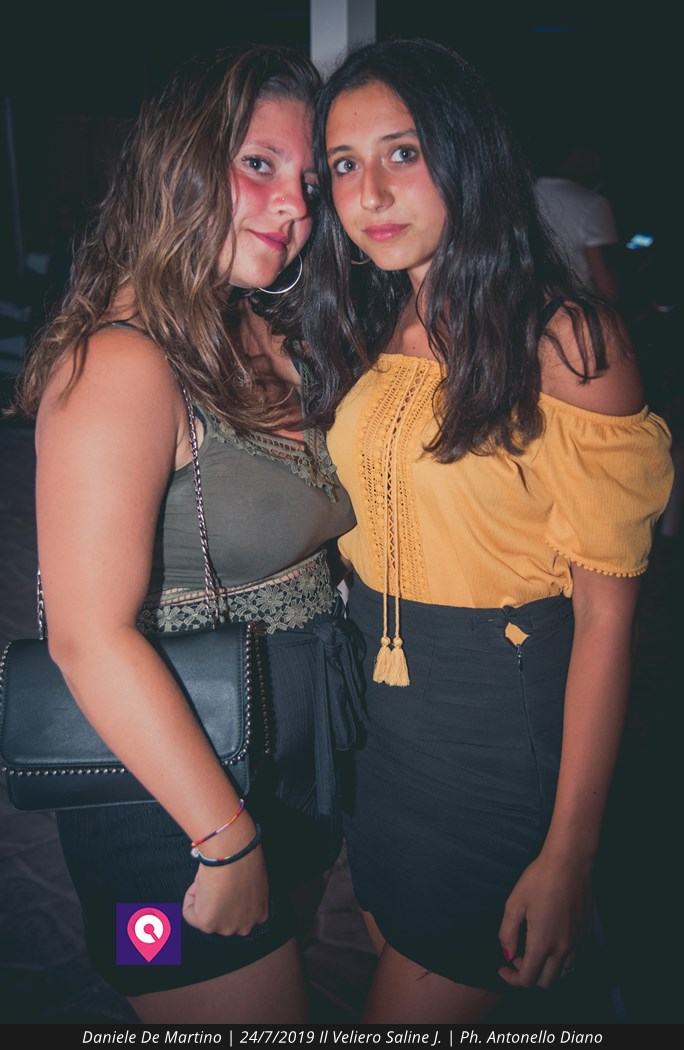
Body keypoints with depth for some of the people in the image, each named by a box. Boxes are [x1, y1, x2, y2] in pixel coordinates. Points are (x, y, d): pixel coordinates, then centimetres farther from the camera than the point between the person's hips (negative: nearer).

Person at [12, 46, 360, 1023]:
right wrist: (226, 839, -20)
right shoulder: (122, 364, -21)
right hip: (172, 812, -7)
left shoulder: (273, 343, 4)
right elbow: (91, 635, -26)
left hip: (298, 781, 8)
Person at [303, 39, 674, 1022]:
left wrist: (567, 854, -17)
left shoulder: (567, 338, -16)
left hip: (505, 719, -6)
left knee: (418, 1002, 11)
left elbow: (606, 610, -16)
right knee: (398, 958, 24)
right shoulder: (370, 332, 5)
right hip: (374, 703, 6)